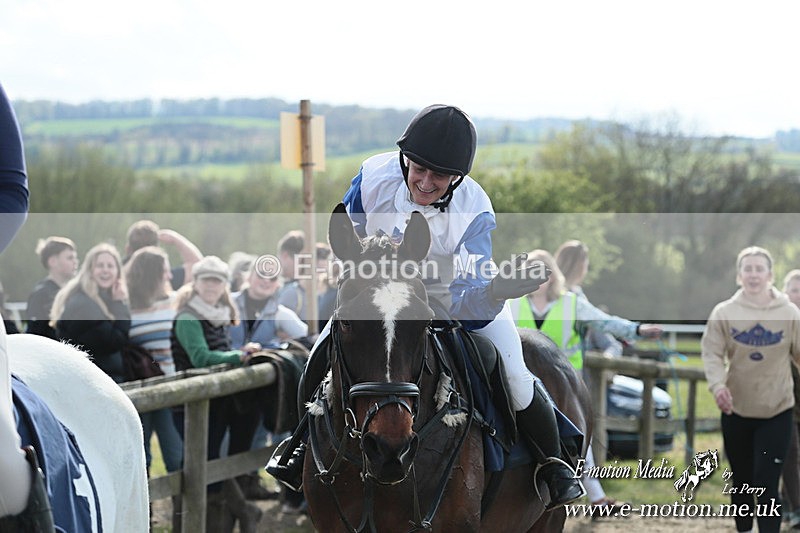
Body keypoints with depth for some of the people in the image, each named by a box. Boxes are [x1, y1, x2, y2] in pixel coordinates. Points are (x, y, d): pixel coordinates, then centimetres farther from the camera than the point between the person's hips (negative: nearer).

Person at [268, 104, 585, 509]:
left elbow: (470, 306, -40)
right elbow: (347, 236, -5)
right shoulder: (375, 176, -27)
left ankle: (552, 461, 13)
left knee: (514, 378, -15)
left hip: (459, 291, -3)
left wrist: (498, 290, -60)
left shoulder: (474, 213, -35)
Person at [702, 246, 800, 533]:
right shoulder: (724, 312, -4)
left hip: (776, 411, -2)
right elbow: (711, 353, -7)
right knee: (741, 480, 16)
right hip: (736, 410, 2)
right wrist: (717, 384, -26)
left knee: (766, 483, -8)